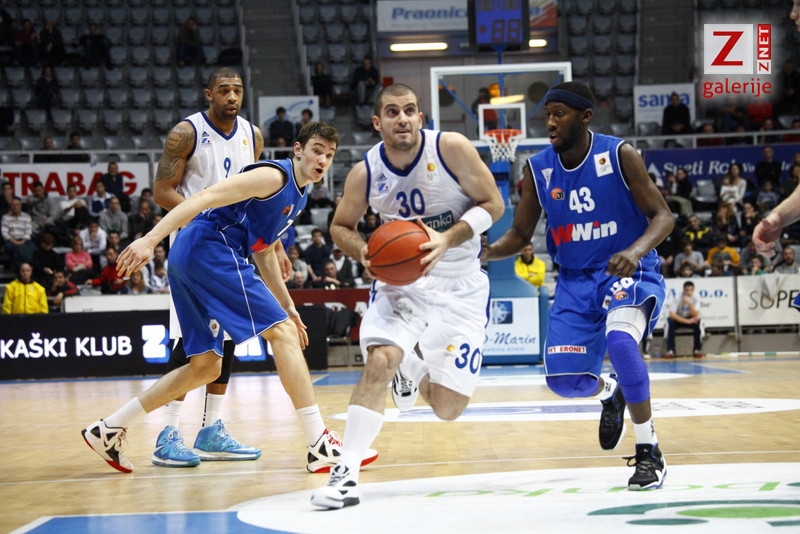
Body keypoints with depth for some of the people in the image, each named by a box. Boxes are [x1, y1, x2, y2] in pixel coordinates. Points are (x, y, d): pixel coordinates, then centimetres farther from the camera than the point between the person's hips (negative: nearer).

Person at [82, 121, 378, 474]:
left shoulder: (296, 197, 21)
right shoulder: (274, 176, -9)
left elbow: (264, 252, 30)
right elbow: (206, 197, -19)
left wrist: (288, 307, 27)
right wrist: (150, 240, -28)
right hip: (210, 249, -10)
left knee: (206, 367, 14)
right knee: (282, 332, -11)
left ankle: (108, 430, 19)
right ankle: (322, 445, -14)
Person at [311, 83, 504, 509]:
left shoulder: (451, 148, -17)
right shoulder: (365, 173, -10)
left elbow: (493, 204, -11)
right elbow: (340, 226, 6)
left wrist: (447, 240, -25)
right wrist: (364, 251, -17)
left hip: (458, 285, 0)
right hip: (400, 280, 1)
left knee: (447, 408, 1)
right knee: (379, 361, -27)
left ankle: (415, 375, 39)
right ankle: (346, 472, -18)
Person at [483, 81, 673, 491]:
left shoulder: (619, 155, -13)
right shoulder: (537, 169, -2)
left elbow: (662, 216, -11)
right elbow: (520, 234, 6)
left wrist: (636, 251, -32)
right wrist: (488, 251, -16)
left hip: (629, 271, -4)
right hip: (576, 279, 5)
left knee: (620, 340, -33)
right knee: (563, 379, -6)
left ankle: (649, 453, -17)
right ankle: (609, 393, 34)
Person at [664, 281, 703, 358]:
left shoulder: (696, 299, -16)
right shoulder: (678, 298, -24)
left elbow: (695, 315, -25)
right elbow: (672, 314, -32)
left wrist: (689, 304, -40)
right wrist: (687, 321, -37)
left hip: (690, 319, 2)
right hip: (678, 320, -2)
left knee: (699, 321, -30)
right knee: (670, 321, -35)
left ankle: (697, 350, -18)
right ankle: (670, 351, -30)